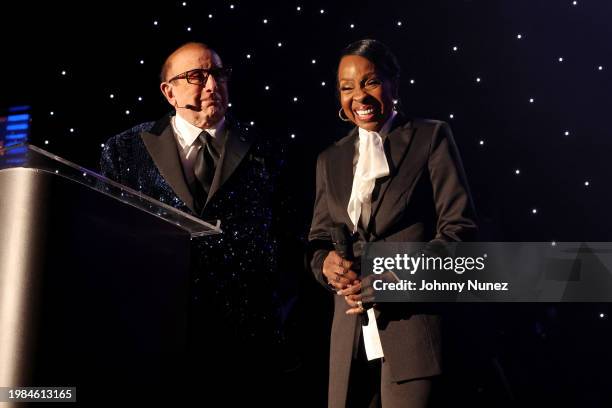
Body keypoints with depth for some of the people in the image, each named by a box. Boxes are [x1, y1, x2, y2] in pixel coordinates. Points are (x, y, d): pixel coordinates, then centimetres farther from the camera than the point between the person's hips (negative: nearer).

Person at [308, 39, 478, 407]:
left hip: (415, 319, -4)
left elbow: (460, 226, -4)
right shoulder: (330, 160, 17)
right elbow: (318, 238, 18)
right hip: (351, 327, 5)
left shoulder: (432, 137, 2)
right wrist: (326, 263, -6)